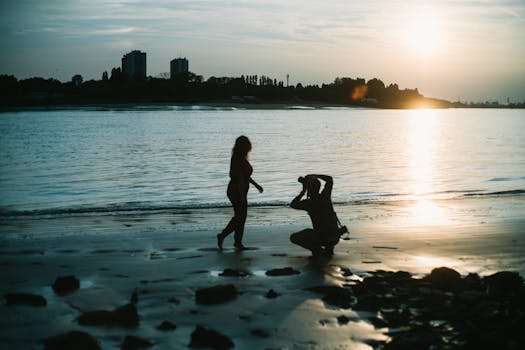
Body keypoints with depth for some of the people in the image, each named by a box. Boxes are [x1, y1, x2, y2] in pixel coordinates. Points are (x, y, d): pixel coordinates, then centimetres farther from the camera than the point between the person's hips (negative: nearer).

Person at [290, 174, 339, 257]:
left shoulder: (308, 203, -14)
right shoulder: (325, 196, 0)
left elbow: (292, 204, 6)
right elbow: (330, 179, 18)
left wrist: (303, 192, 9)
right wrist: (312, 176, 17)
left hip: (322, 238, -6)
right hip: (335, 237, 6)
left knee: (293, 238, 10)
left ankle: (317, 249, -2)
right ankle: (329, 248, 19)